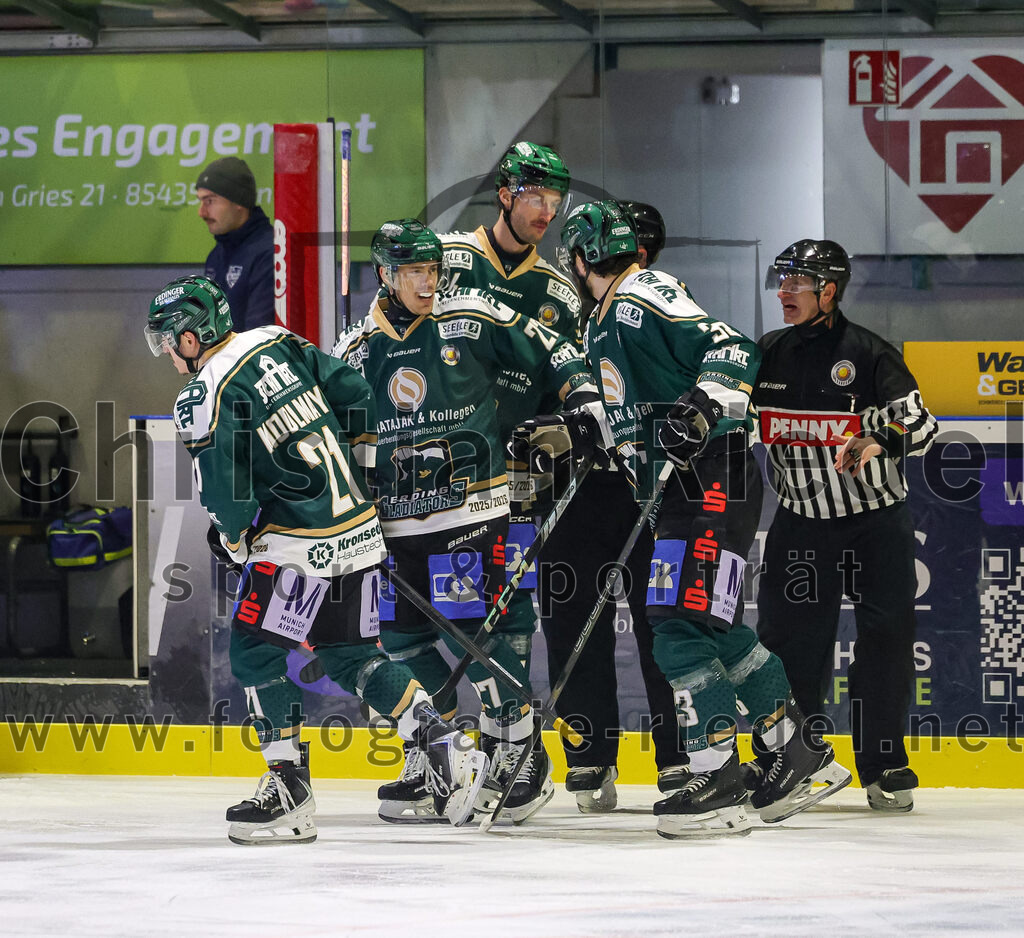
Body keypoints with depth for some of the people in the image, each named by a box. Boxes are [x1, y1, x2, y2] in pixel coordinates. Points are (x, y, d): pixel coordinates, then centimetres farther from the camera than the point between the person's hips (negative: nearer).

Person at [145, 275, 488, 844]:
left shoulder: (204, 398, -13)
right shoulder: (277, 342, 9)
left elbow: (225, 494, -14)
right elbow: (352, 391, 13)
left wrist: (234, 537, 6)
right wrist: (359, 459, 23)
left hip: (302, 542, -8)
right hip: (360, 528, 8)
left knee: (255, 652, 2)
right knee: (351, 654, 18)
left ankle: (290, 792, 0)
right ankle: (446, 749, 10)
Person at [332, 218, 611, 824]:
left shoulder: (474, 320, -1)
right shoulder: (356, 350, 8)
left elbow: (550, 352, 7)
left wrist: (582, 395, -4)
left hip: (472, 506, -4)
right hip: (396, 520, 4)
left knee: (476, 627, -11)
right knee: (403, 637, 4)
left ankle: (520, 755, 0)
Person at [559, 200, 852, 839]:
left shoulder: (643, 296, -11)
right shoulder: (603, 324, 20)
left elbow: (733, 350, -21)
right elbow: (629, 417, 29)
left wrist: (701, 406, -33)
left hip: (715, 473, -10)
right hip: (682, 484, 10)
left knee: (683, 626, -15)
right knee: (718, 627, 15)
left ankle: (719, 784, -14)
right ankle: (803, 755, 25)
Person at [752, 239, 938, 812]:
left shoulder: (868, 353, -11)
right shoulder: (767, 355, 3)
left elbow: (921, 425, -18)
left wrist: (877, 444, -35)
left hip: (878, 522, -3)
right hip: (802, 523, 3)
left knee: (887, 637, -5)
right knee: (789, 638, 0)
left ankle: (884, 763, 4)